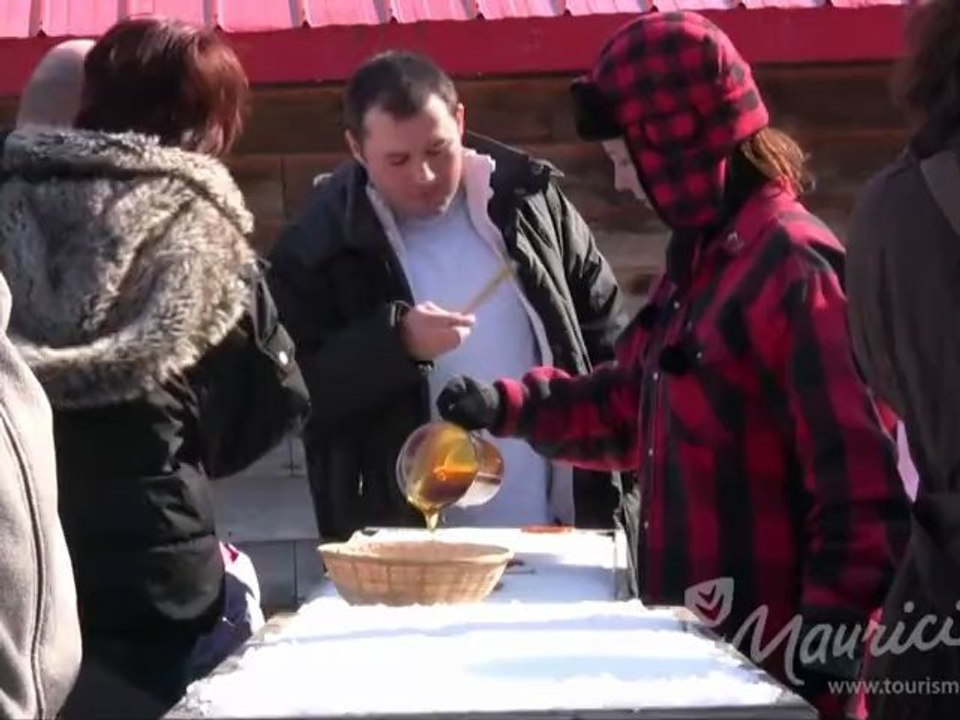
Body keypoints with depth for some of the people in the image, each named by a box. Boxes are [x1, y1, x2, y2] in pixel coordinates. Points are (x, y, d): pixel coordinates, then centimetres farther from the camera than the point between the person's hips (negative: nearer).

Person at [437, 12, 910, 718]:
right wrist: (511, 406, 13)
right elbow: (639, 406, 25)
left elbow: (861, 475, -20)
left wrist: (830, 648, -20)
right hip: (700, 638, 9)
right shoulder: (702, 255, 13)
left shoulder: (792, 266, -17)